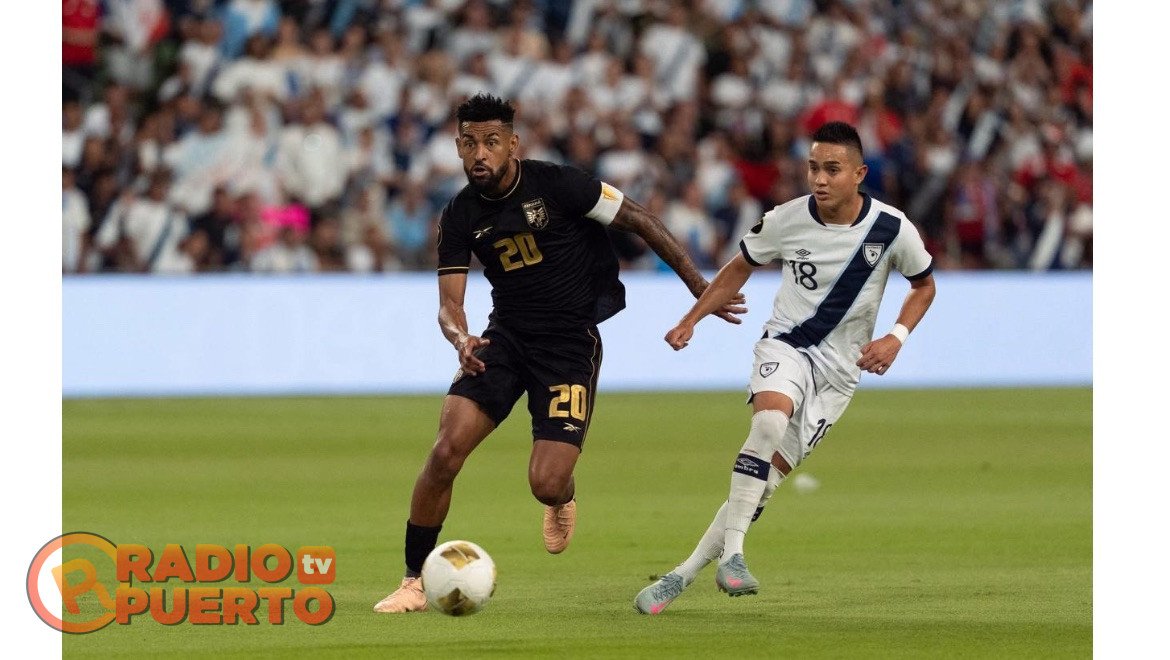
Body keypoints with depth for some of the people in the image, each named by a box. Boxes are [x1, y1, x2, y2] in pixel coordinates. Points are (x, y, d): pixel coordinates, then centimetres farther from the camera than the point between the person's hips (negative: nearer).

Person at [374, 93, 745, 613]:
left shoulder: (557, 185, -15)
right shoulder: (460, 215, -2)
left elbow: (640, 222, -7)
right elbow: (449, 303, -2)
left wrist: (700, 289, -6)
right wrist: (460, 339, -27)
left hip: (571, 341, -3)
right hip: (505, 336, 3)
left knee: (546, 485, -15)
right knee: (446, 450, -16)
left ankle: (562, 497, 26)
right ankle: (414, 581, -2)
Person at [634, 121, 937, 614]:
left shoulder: (891, 229, -10)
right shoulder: (787, 221, -8)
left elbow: (924, 285, 8)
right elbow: (741, 267, 12)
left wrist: (896, 337, -8)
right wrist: (691, 320, 4)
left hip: (839, 368, 0)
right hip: (786, 346, 0)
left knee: (769, 474, -8)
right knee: (770, 418, -35)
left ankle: (684, 574, 1)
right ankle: (731, 552, -31)